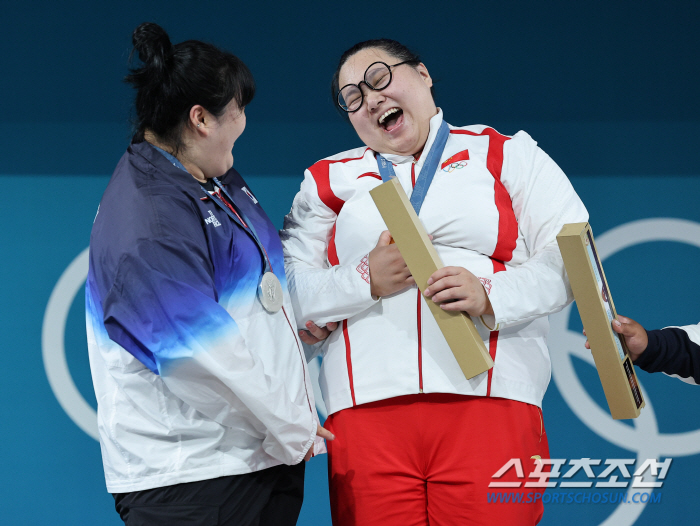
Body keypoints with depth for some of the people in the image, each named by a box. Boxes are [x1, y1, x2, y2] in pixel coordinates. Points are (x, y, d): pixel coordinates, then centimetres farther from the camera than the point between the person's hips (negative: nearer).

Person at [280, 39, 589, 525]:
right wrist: (367, 281, -7)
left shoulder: (506, 155, 15)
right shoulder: (328, 180, 20)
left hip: (489, 400, -1)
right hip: (367, 410, 2)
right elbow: (288, 289, 9)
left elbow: (571, 257, 5)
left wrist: (491, 296, -11)